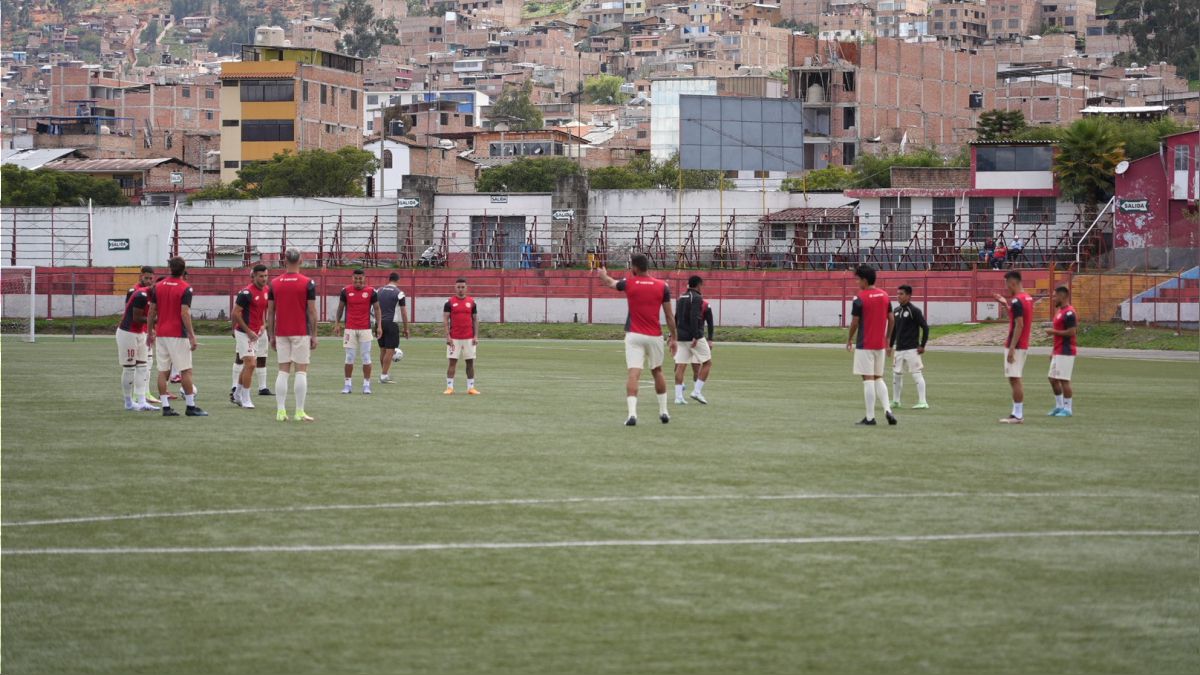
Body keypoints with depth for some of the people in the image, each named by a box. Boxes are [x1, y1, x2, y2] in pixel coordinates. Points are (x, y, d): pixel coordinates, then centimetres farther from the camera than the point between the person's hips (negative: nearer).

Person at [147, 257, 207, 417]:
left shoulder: (158, 286, 6)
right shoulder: (185, 288, -9)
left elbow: (152, 311, 7)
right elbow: (185, 313, -16)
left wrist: (150, 332, 17)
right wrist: (192, 336, -13)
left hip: (161, 334, 5)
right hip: (178, 335, -5)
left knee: (163, 371, 5)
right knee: (186, 370, 0)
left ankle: (166, 407, 3)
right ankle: (191, 406, 0)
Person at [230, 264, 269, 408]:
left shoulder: (266, 290, 6)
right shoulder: (246, 292, -18)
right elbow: (236, 313, -16)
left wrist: (263, 325, 8)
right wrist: (248, 331, -16)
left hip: (257, 333, 8)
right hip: (244, 333, -8)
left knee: (248, 365, 15)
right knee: (251, 364, -12)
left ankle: (237, 394, 30)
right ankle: (245, 399, -5)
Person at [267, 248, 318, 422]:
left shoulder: (274, 283, 3)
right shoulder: (308, 283, -6)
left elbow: (270, 312, 5)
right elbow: (312, 311, -7)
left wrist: (271, 336, 11)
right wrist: (314, 335, 0)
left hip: (281, 333, 3)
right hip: (301, 333, -3)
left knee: (283, 371, 6)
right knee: (301, 371, 0)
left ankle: (280, 411, 2)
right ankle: (299, 412, -3)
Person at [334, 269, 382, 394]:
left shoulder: (371, 292, 1)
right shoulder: (346, 291, 3)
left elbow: (377, 309, 7)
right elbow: (340, 309, 11)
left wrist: (378, 326, 1)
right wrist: (337, 324, 5)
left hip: (365, 329, -1)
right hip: (350, 329, 1)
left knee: (366, 357, 0)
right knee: (349, 357, 0)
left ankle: (366, 384, 7)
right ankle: (348, 384, 7)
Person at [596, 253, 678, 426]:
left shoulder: (628, 283, -3)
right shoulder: (662, 286, -2)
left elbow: (610, 283, 20)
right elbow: (669, 315, 0)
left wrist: (602, 274, 43)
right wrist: (673, 337, 11)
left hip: (634, 335, -2)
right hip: (655, 336, 2)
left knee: (633, 374, -8)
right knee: (657, 371, 19)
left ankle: (632, 413, -22)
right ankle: (663, 412, 26)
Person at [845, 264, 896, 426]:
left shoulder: (860, 298, -12)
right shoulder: (884, 295, 6)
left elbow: (855, 322, -10)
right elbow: (891, 319, 10)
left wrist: (849, 340, 5)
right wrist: (888, 339, 20)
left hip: (864, 345, -6)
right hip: (880, 344, 6)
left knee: (868, 379, -3)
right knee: (878, 378, 15)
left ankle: (870, 417, -2)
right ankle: (887, 409, -2)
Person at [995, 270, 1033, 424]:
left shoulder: (1016, 300, -17)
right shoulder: (1027, 298, 12)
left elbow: (1019, 325, -21)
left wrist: (1011, 348, -21)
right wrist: (1006, 304, 20)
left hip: (1015, 345, -10)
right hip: (1023, 345, 10)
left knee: (1014, 379, -6)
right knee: (1016, 379, 14)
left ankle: (1017, 415, -6)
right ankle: (1018, 413, 15)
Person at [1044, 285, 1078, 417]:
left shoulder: (1069, 312, -15)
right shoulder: (1059, 311, 16)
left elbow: (1071, 332, -23)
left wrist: (1053, 331, -15)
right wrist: (1053, 350, 22)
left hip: (1066, 352, -10)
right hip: (1058, 352, 10)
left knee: (1063, 380, -6)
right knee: (1053, 379, 12)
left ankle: (1068, 409, -1)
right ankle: (1059, 406, 20)